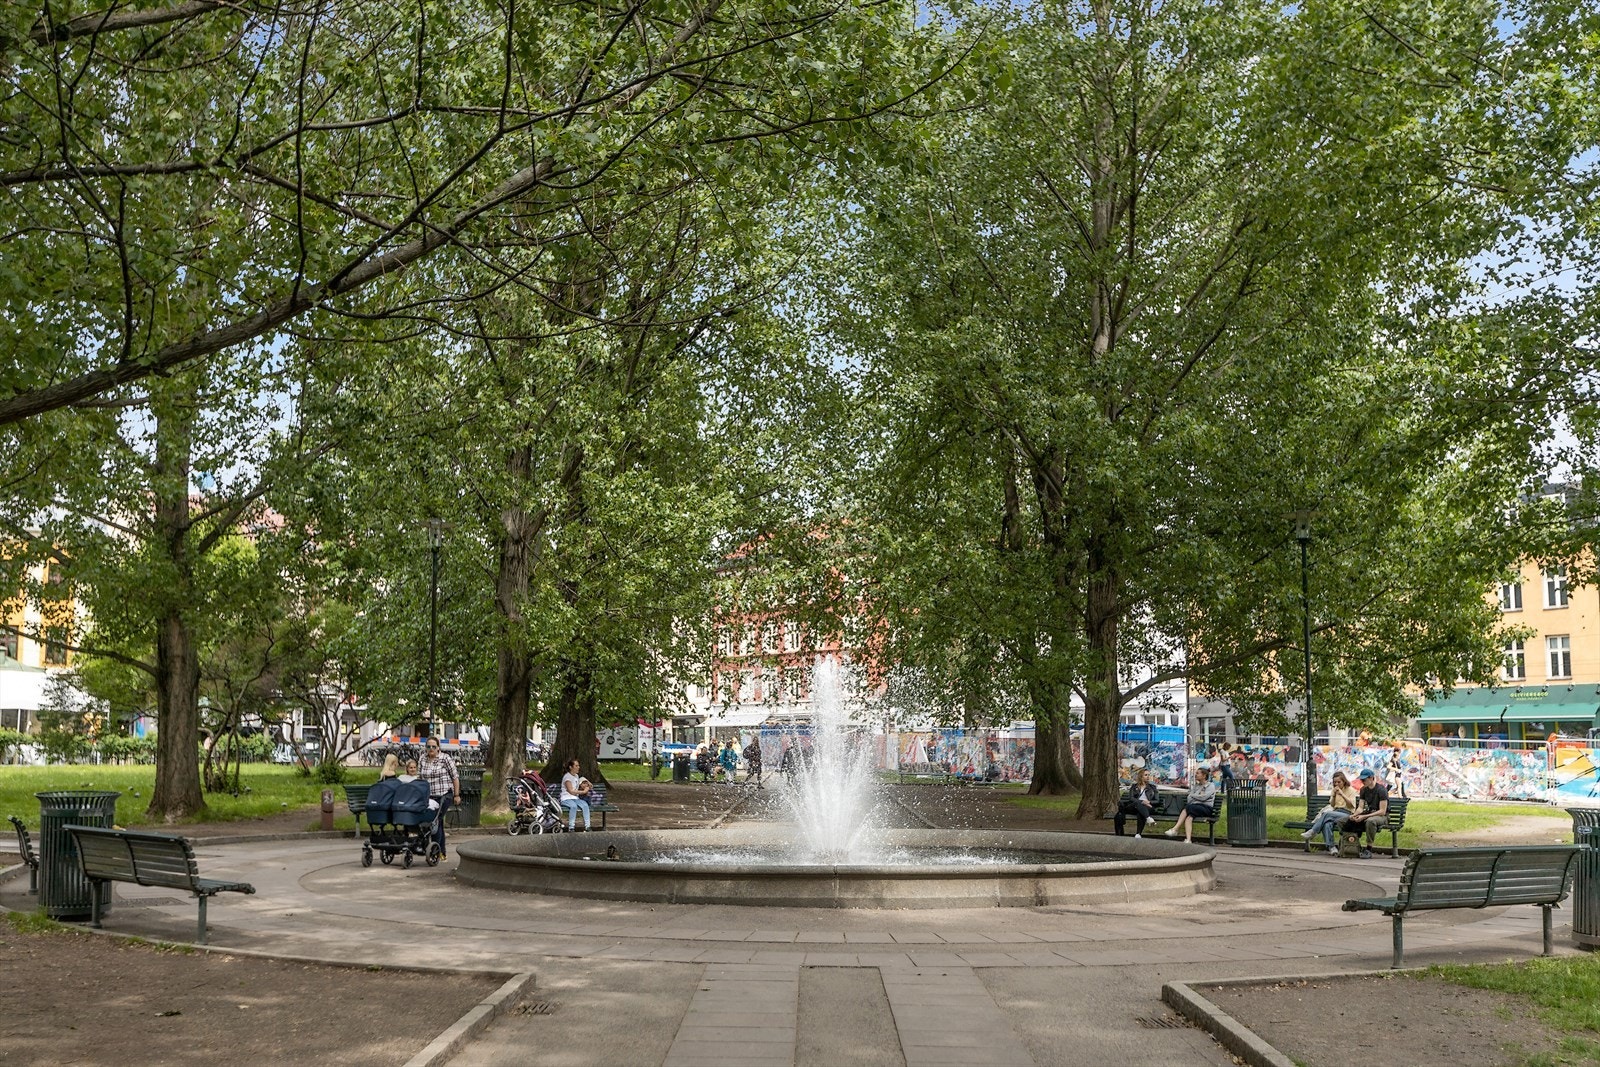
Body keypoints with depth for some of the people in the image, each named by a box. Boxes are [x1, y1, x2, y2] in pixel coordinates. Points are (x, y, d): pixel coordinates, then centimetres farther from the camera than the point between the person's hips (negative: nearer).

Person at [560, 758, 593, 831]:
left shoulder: (577, 776, 16)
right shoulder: (567, 777, -8)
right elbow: (571, 791, -14)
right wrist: (583, 791, -8)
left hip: (576, 798, 6)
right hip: (566, 799, -6)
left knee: (585, 805, -26)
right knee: (574, 806, -39)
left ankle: (587, 826, -28)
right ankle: (571, 828, -34)